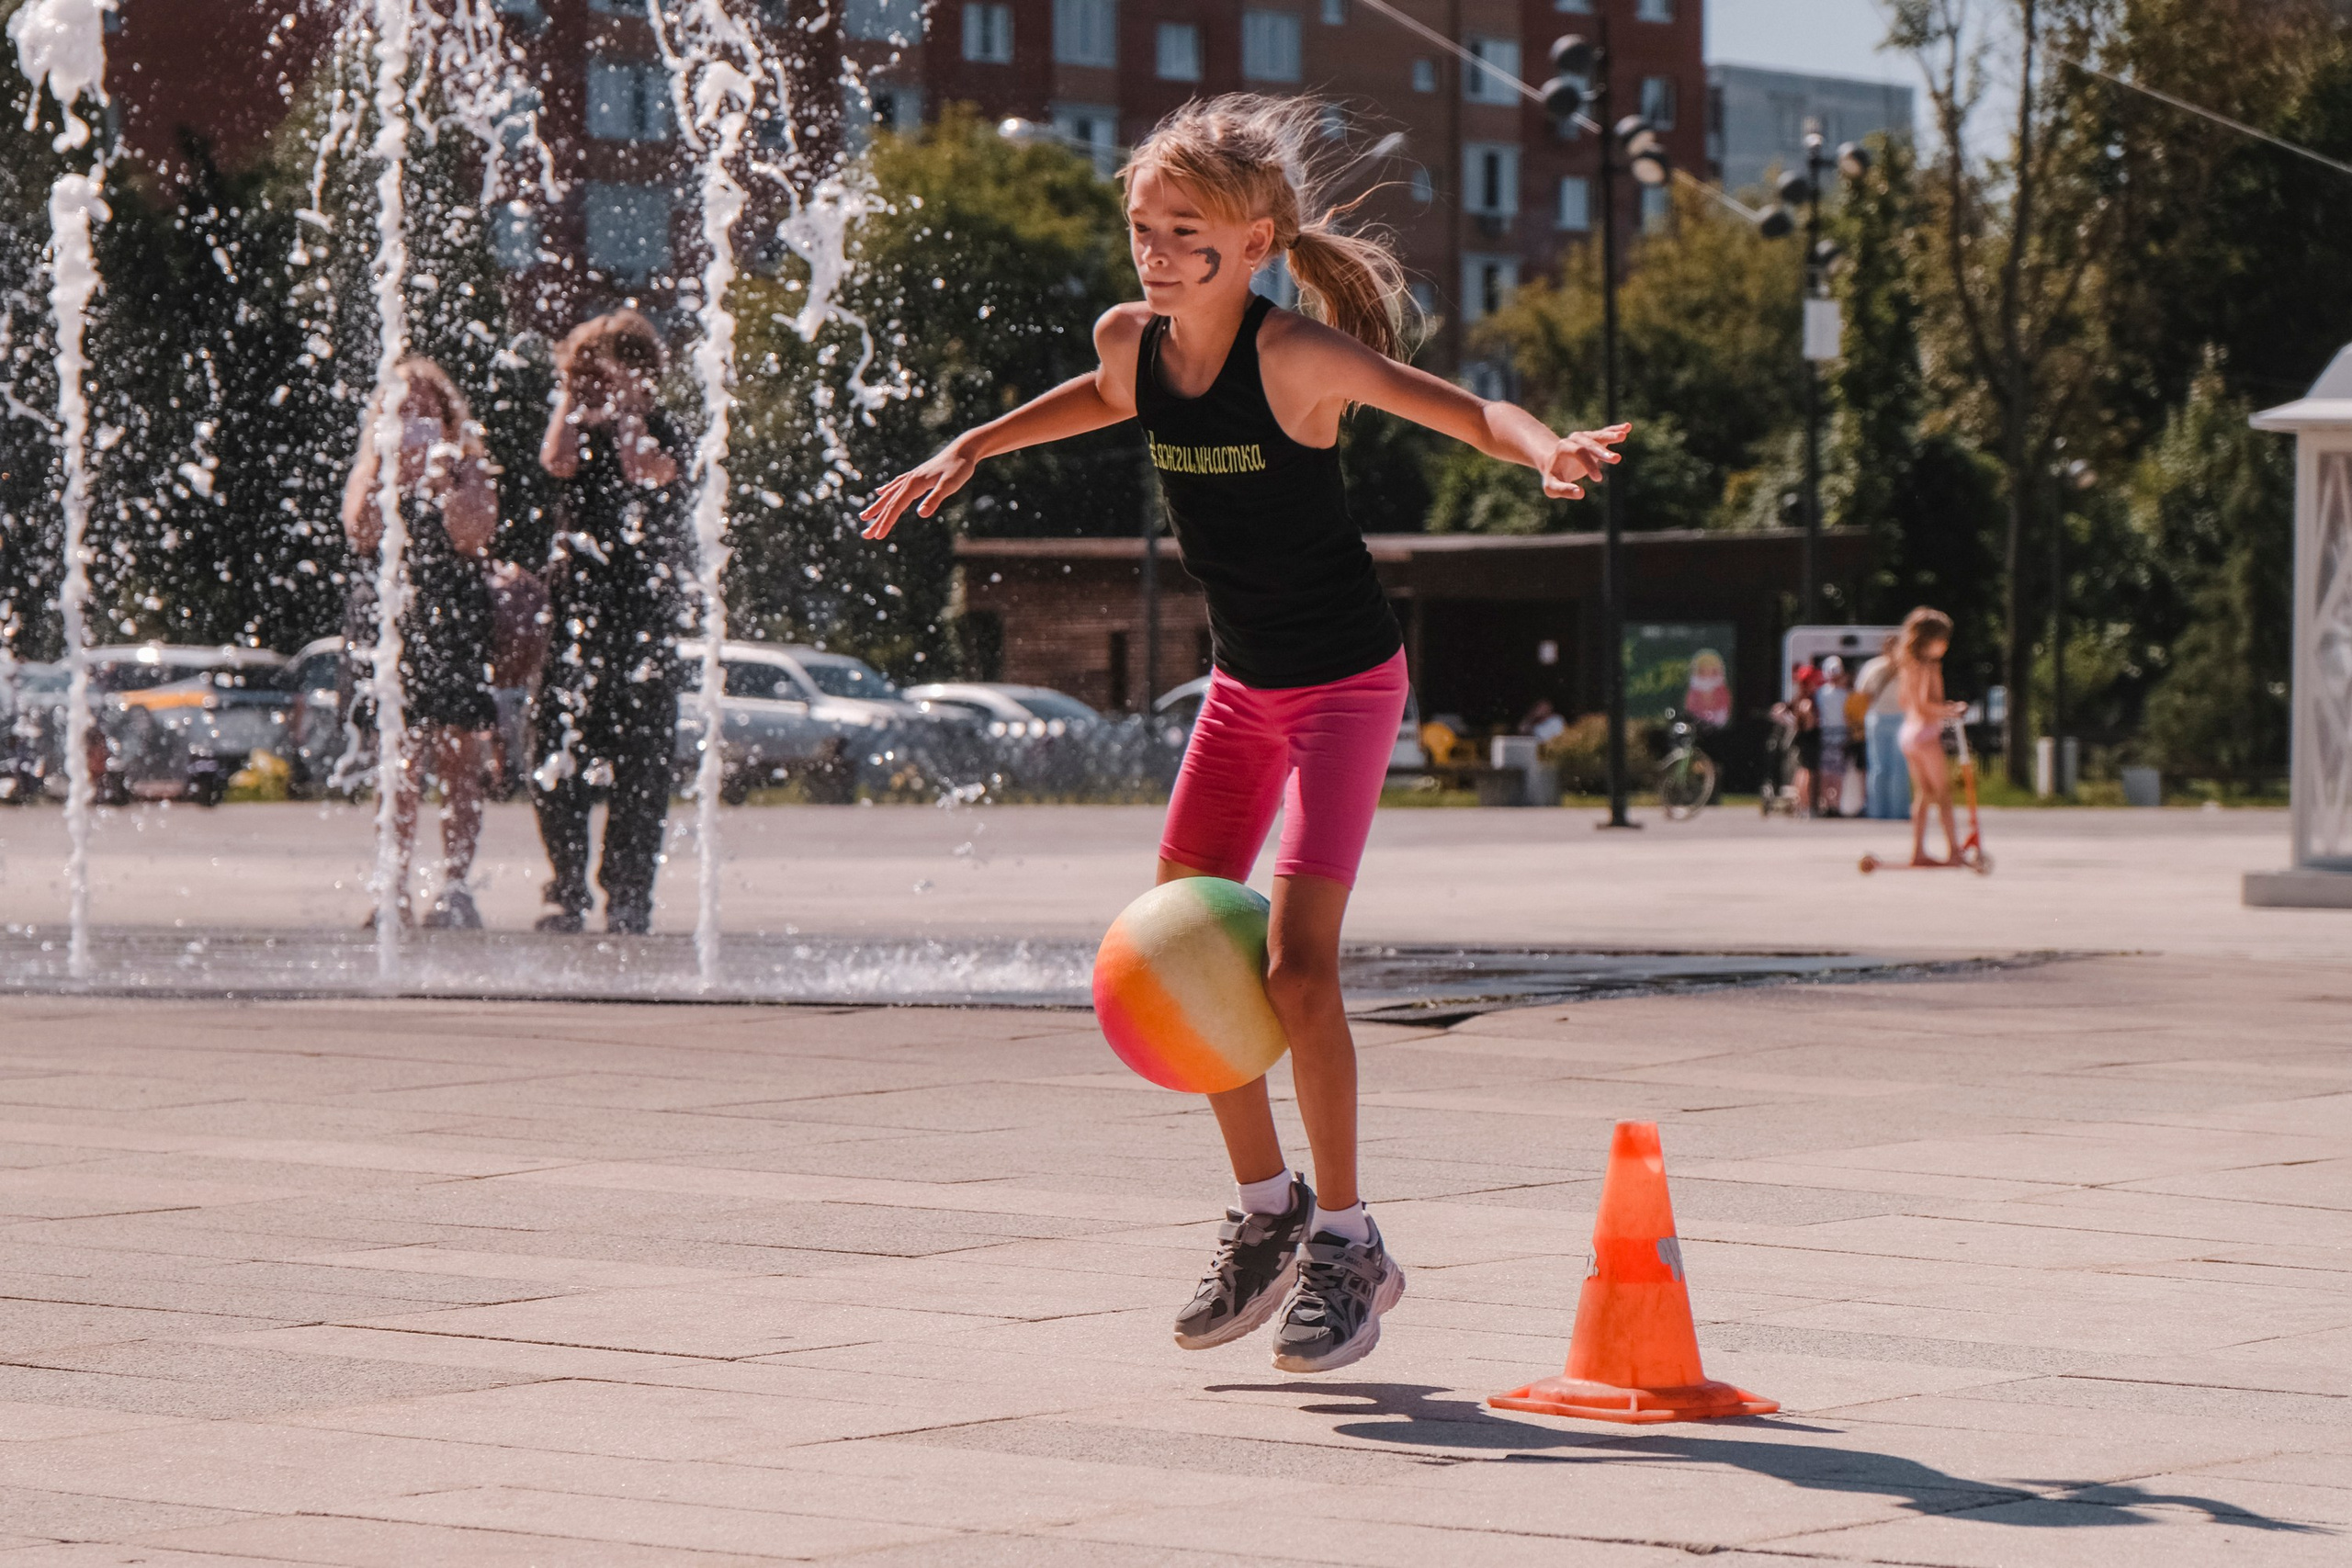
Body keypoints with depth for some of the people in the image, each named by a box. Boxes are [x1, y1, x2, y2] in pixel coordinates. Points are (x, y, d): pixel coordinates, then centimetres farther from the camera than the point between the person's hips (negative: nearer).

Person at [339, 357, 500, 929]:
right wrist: (393, 468, -6)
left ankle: (455, 887, -3)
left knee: (459, 764, -4)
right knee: (400, 766, -1)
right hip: (387, 618, 2)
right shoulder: (371, 474, 14)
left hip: (454, 625, -2)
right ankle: (395, 889, -1)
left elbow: (472, 538, -7)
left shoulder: (470, 469, 8)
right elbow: (362, 533, -3)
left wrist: (442, 477, -11)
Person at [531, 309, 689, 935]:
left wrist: (627, 405, -9)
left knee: (639, 760, -4)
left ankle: (629, 896, 2)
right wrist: (570, 396, -1)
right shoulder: (581, 430, 12)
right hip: (574, 610, 3)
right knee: (557, 757, -2)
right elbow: (558, 461, -9)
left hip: (646, 608, -3)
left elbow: (647, 474, -18)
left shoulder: (661, 433, 3)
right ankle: (569, 895, 6)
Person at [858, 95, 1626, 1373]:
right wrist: (970, 448, 18)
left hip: (1345, 684, -7)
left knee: (1293, 965, -14)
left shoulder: (1292, 353, -23)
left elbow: (1468, 412, -26)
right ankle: (1267, 1210, 22)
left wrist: (1548, 449, -46)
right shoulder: (1132, 343, -4)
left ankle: (1346, 1244, 1)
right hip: (1242, 687, 7)